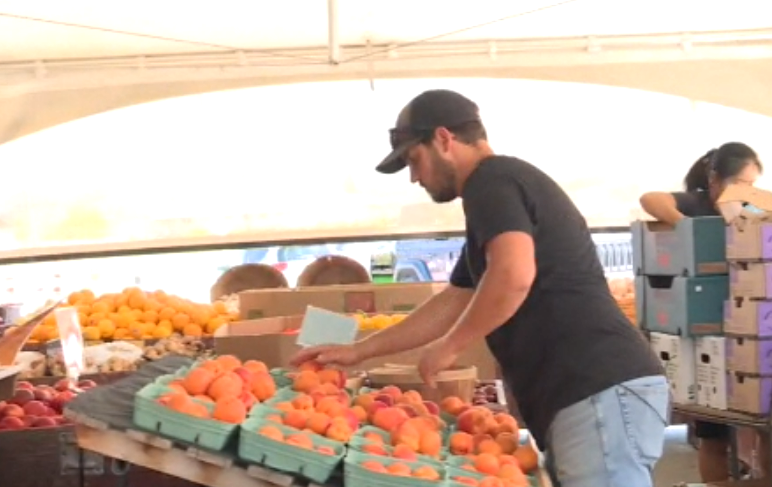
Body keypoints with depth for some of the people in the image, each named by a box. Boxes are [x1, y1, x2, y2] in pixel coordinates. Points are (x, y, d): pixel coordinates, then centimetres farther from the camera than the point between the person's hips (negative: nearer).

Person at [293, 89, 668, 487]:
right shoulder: (504, 183, 27)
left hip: (601, 393, -10)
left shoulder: (491, 180, -4)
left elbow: (514, 275, -23)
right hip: (586, 395, 10)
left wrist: (450, 346, -8)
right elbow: (453, 304, 33)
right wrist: (358, 351, 33)